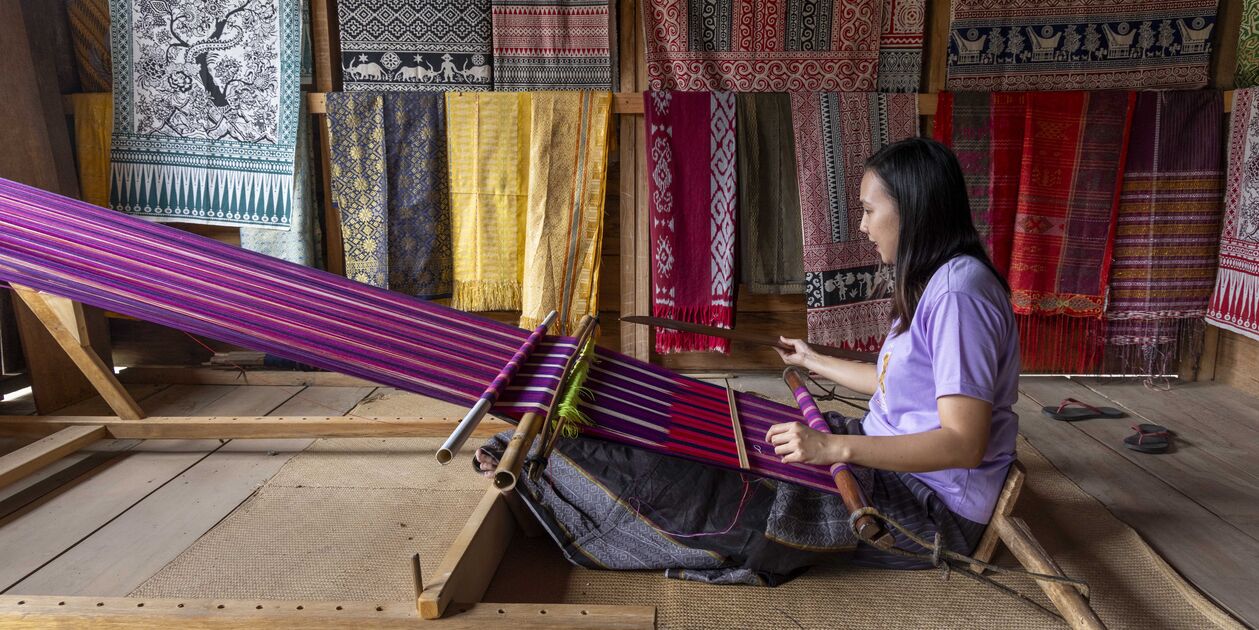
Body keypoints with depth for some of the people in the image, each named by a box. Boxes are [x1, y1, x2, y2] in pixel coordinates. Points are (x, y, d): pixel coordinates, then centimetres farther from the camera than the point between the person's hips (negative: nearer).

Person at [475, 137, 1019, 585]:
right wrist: (815, 362, 29)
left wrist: (836, 447, -37)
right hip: (890, 459, 9)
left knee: (704, 493, -14)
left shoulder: (957, 293, -24)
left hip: (932, 505, -9)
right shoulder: (932, 282, 7)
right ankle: (545, 456, 6)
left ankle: (534, 468, -5)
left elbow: (964, 442, -28)